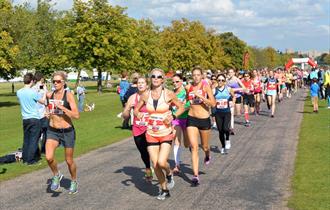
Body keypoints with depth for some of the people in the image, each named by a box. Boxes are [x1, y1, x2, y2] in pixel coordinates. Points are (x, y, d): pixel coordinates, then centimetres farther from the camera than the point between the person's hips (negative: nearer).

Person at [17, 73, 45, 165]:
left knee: (26, 140, 14)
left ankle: (25, 158, 19)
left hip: (25, 119, 6)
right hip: (34, 118, -6)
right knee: (33, 140, 1)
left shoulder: (19, 92, 2)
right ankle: (30, 160, 3)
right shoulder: (33, 92, -15)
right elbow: (43, 101, -3)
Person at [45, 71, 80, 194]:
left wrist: (61, 107, -25)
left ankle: (74, 182, 37)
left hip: (67, 132, -3)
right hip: (52, 131, 3)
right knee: (49, 157, -19)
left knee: (69, 161, 11)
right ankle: (56, 176, 10)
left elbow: (76, 115, -20)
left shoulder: (68, 95, -13)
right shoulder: (49, 95, 1)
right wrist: (48, 114, 8)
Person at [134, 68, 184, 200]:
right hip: (151, 134, 3)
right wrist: (138, 114, -11)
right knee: (155, 165, 4)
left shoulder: (169, 94, -8)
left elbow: (181, 107, 3)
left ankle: (169, 174, 19)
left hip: (166, 134, -3)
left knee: (161, 162, -18)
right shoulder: (146, 95, 0)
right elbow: (136, 109, 12)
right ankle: (164, 190, 26)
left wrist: (173, 116, -14)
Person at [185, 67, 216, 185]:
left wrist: (200, 96, -24)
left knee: (205, 146, 15)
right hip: (191, 119, 2)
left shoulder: (206, 86, -9)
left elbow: (213, 103, -19)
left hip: (204, 119, -1)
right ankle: (195, 175, -10)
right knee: (194, 146, -10)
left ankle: (207, 156, 53)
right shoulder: (188, 87, 1)